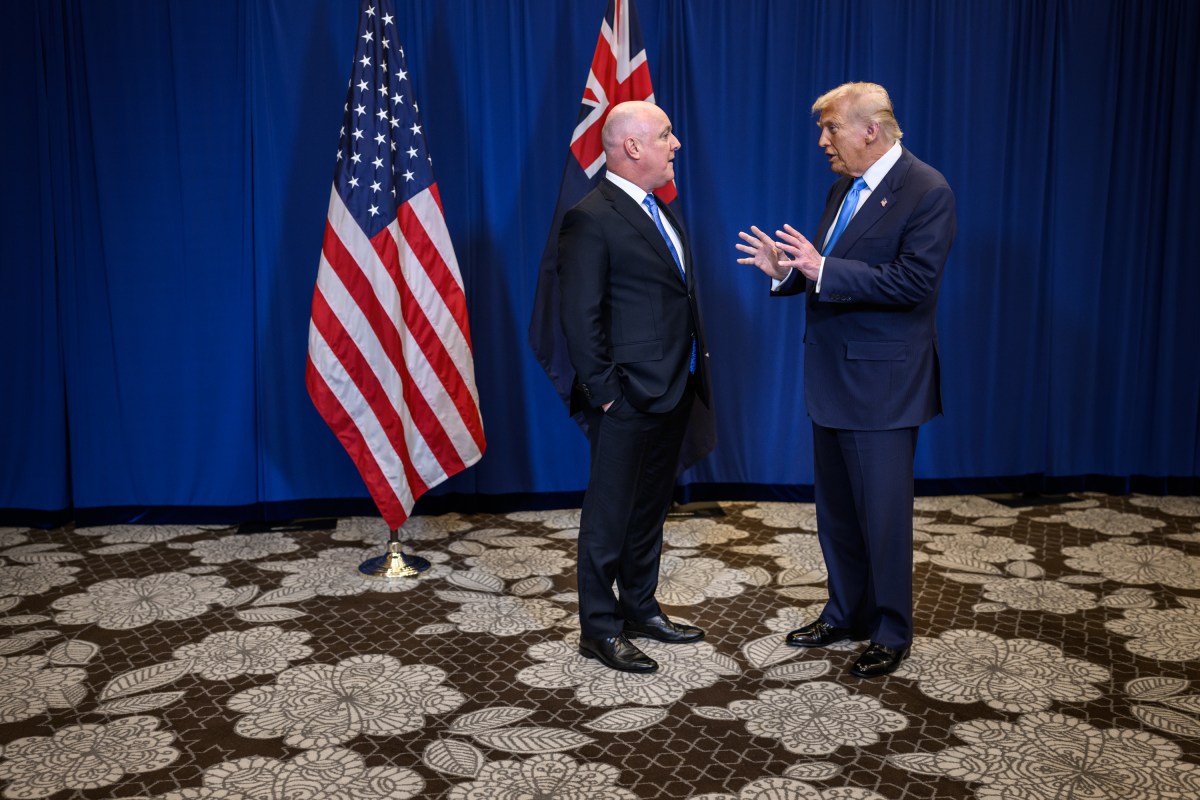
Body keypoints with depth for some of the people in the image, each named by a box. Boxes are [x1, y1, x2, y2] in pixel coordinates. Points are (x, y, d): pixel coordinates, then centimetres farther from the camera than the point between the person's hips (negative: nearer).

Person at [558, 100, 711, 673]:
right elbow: (581, 320, -16)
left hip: (673, 392, 9)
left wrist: (695, 378, 12)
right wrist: (604, 393, -17)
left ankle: (640, 608, 34)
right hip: (628, 398, -9)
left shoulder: (659, 212, 15)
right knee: (610, 514, 3)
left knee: (650, 507, 19)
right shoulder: (590, 220, -14)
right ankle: (599, 630, 16)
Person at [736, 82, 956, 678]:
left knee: (883, 514, 3)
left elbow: (914, 280, -23)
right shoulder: (843, 189, 13)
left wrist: (823, 270, -26)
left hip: (881, 382, -8)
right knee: (836, 510, 18)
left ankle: (891, 633, 19)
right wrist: (787, 270, -3)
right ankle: (846, 613, 34)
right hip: (832, 378, 8)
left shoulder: (926, 191, -13)